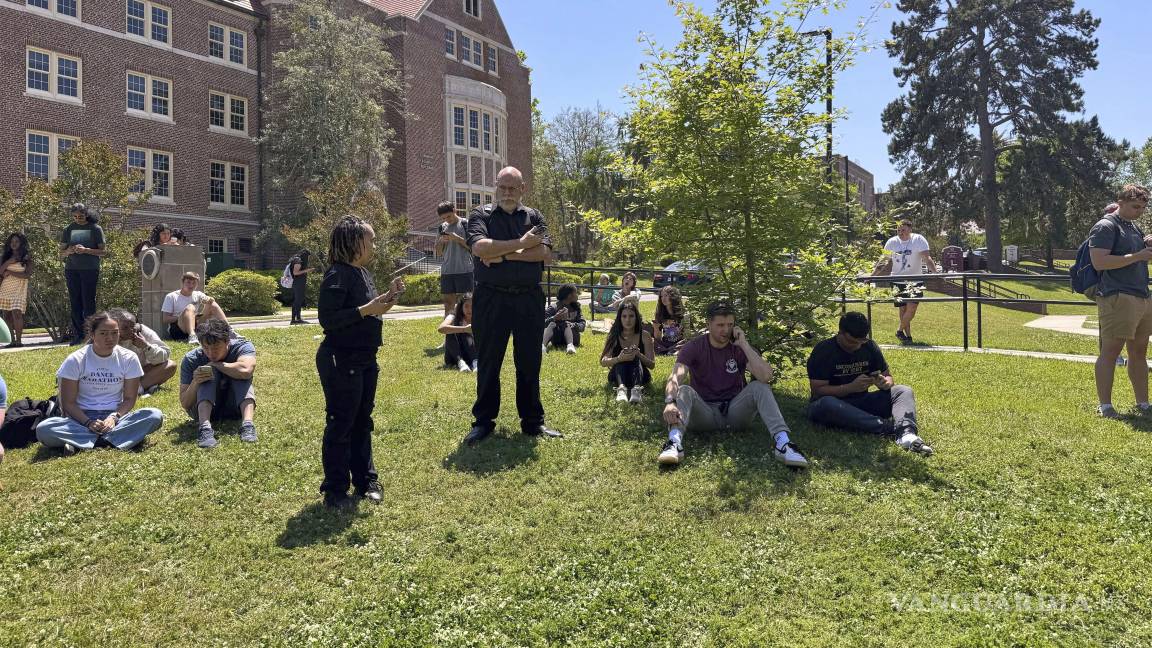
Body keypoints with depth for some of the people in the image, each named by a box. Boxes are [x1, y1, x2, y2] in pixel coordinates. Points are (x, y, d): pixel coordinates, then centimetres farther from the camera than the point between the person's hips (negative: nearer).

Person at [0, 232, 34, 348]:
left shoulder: (26, 257, 3)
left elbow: (27, 275, -7)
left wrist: (9, 272, -7)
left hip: (19, 289, -5)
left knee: (16, 313, -16)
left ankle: (18, 340, -15)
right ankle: (13, 340, 10)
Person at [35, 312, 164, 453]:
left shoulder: (129, 358, 0)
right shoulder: (75, 360, -3)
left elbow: (129, 399, 3)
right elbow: (68, 403, -3)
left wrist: (114, 417, -17)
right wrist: (88, 423, -20)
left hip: (115, 416, 1)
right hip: (83, 417, -1)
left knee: (156, 416, -29)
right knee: (43, 429, -31)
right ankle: (110, 440, -27)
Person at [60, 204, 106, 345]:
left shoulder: (95, 229, 2)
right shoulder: (68, 230, 11)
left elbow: (102, 251, -1)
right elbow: (61, 253, 13)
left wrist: (86, 250, -17)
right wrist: (69, 251, -9)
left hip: (90, 270, -3)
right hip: (72, 270, 3)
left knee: (88, 303, -5)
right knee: (75, 303, 3)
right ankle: (78, 336, 7)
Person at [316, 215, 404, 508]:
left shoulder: (363, 273, 11)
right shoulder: (337, 275, -17)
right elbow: (327, 318, -24)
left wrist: (387, 298, 3)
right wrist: (366, 310, -25)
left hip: (365, 360, 9)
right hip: (341, 362, -9)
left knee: (362, 421, 16)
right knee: (341, 425, 0)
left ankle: (365, 480, 28)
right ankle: (335, 490, 11)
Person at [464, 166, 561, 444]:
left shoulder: (534, 217, 9)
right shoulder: (481, 215, 4)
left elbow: (545, 253, -6)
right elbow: (480, 247, -15)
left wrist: (502, 254, -13)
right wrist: (521, 244, -12)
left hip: (529, 298, 2)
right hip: (491, 298, -2)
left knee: (529, 362, 9)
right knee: (488, 362, 6)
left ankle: (532, 420, 20)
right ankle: (483, 421, 18)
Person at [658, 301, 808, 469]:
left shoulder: (741, 348, -2)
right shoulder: (693, 348, -5)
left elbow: (766, 376, -20)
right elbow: (675, 378, -23)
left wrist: (744, 345, -20)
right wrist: (670, 402, -45)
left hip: (735, 410, 1)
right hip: (705, 413, -1)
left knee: (759, 387, -23)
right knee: (684, 391, -29)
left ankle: (781, 442, -38)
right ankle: (674, 442, -52)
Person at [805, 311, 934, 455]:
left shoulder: (870, 347, 3)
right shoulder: (823, 351, -13)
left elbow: (888, 377, 11)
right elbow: (817, 390, -17)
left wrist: (885, 383, -15)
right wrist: (852, 387, -27)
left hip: (862, 403, 5)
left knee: (904, 391, -12)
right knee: (827, 403, -40)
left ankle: (906, 434, -41)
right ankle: (888, 428, -45)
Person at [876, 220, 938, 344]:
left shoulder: (919, 240, -9)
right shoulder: (892, 242, 1)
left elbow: (927, 258, -15)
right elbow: (883, 261, 9)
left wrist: (936, 273, -28)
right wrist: (871, 275, 5)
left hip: (915, 281, -3)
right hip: (897, 281, 3)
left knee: (911, 308, -12)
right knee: (903, 309, 5)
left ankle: (900, 331, 8)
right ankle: (908, 336, 16)